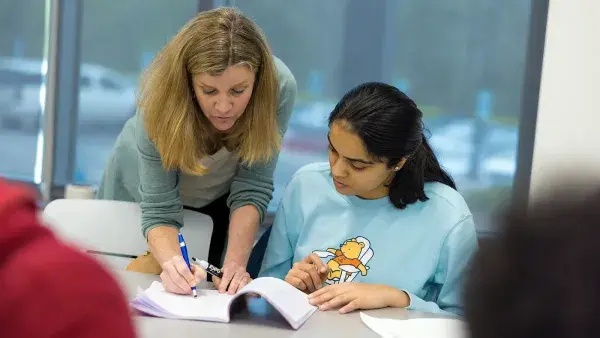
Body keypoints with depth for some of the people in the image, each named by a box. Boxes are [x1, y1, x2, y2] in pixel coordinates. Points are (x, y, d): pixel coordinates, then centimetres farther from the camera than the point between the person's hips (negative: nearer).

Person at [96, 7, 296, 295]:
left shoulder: (279, 87, -35)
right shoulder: (161, 98, -37)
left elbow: (251, 188, -27)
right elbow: (159, 210, -35)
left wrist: (236, 263, -40)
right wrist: (171, 262, -54)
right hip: (143, 189, -1)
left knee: (228, 286, 11)